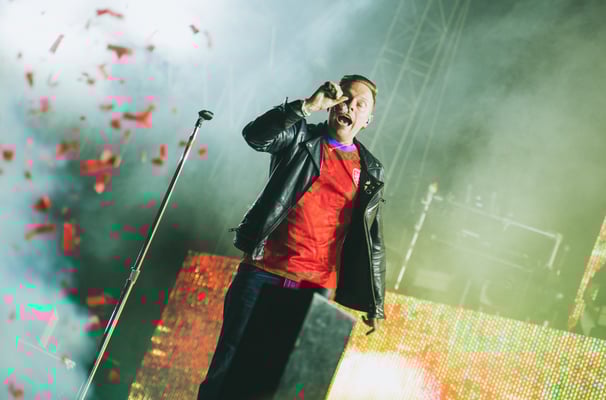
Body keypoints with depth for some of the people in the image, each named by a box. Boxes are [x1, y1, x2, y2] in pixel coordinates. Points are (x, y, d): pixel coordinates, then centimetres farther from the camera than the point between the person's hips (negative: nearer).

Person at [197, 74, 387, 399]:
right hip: (262, 273, -1)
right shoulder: (302, 138, 8)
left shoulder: (370, 172, 12)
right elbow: (255, 135, -12)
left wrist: (375, 303, 12)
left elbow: (372, 241, 15)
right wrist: (308, 105, -18)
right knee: (228, 367, -3)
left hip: (315, 287, 1)